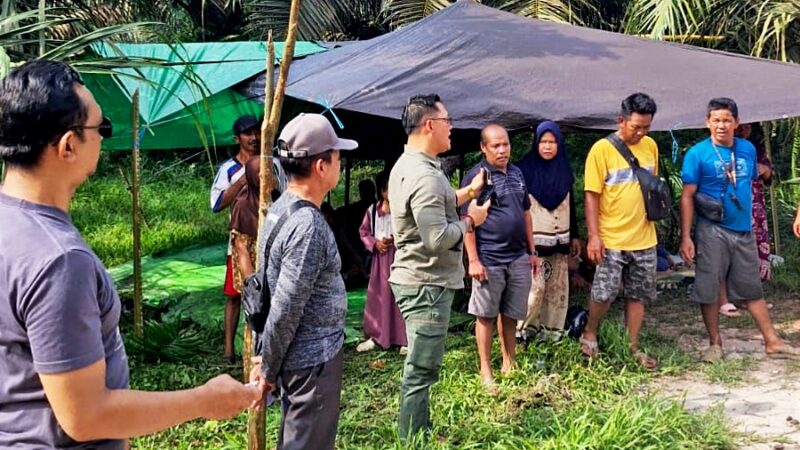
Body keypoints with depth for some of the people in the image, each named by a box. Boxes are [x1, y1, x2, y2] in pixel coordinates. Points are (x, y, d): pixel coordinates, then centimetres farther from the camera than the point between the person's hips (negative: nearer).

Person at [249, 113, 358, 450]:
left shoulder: (280, 208, 6)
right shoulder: (308, 225, -24)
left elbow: (265, 288, 11)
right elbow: (285, 310, -23)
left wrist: (264, 357, 14)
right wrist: (268, 370, -11)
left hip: (299, 355, 10)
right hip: (314, 358, -9)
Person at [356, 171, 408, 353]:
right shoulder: (372, 210, 2)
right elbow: (364, 232, 11)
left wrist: (397, 239, -20)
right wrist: (374, 243, -6)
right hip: (380, 259, 4)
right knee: (377, 297, 10)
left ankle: (404, 339, 9)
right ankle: (375, 336, 22)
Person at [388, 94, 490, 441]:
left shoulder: (407, 165, 11)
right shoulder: (424, 176, -24)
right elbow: (438, 238, -28)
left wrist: (468, 192, 16)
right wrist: (470, 220, -13)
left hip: (415, 279, 11)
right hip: (426, 284, -11)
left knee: (420, 367, 20)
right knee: (422, 370, -2)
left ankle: (419, 434, 32)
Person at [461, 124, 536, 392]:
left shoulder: (517, 174, 11)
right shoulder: (476, 176, -9)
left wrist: (532, 251, 16)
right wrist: (473, 260, -15)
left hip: (518, 258, 6)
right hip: (489, 259, -5)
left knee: (510, 315, 13)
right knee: (486, 315, 4)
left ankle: (509, 364, 25)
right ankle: (485, 370, 13)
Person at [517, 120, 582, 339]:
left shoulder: (564, 169, 8)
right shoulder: (526, 168, -7)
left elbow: (570, 205, 16)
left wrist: (575, 236, 15)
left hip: (560, 239, 5)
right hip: (534, 240, -5)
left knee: (558, 286, 7)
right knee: (535, 286, -9)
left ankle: (552, 329, 18)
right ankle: (524, 329, 6)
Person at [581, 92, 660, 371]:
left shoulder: (650, 146, 6)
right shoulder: (602, 149, -10)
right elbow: (591, 195, -11)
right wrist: (593, 236, -15)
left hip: (644, 238, 5)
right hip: (611, 240, -5)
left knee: (638, 295, 10)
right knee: (604, 293, -5)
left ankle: (633, 348, 22)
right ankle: (589, 334, 20)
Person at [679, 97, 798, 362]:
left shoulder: (748, 149, 6)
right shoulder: (697, 154, -8)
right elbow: (687, 197, -9)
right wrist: (685, 236, -14)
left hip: (744, 231, 4)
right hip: (712, 231, -4)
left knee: (752, 289, 11)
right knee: (709, 290, 3)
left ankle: (772, 342, 18)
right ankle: (715, 343, 16)